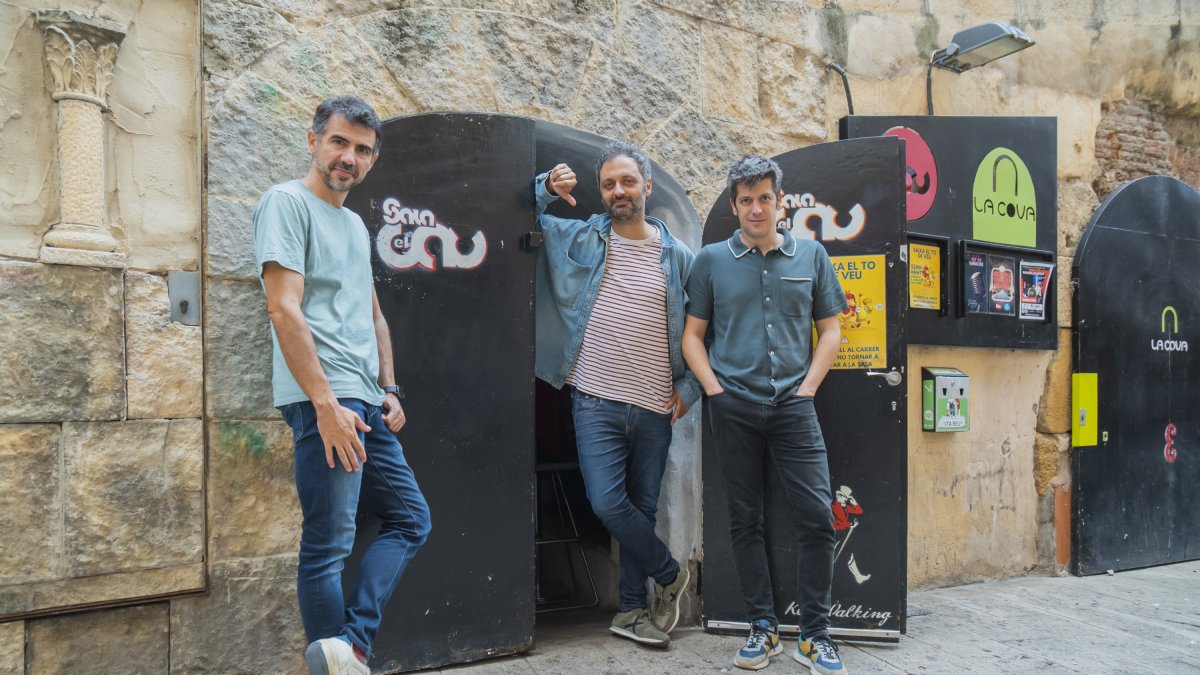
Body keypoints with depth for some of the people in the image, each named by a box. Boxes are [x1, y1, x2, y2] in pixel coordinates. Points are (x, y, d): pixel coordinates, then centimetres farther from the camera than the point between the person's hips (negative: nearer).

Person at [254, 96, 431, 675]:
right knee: (328, 545, -5)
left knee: (410, 519, 9)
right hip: (324, 399, -9)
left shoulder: (356, 224, 22)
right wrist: (327, 404, -20)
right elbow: (284, 310, -15)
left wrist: (389, 390, 15)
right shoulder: (287, 202, -4)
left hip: (367, 405, 9)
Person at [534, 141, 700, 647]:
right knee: (608, 503, -11)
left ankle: (631, 610, 26)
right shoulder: (579, 238, 5)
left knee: (642, 509, 9)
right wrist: (548, 187, -5)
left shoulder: (677, 256, 6)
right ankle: (670, 575, 14)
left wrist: (689, 387, 3)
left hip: (655, 409, 1)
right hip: (597, 402, -1)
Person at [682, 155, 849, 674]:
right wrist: (715, 389, -3)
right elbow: (692, 334, 8)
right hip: (733, 410, 0)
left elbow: (830, 330, 11)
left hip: (793, 407, 0)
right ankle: (763, 628, 21)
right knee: (745, 521, 7)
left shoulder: (811, 256, 9)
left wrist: (807, 387, 0)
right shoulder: (711, 260, 6)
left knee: (817, 518, -3)